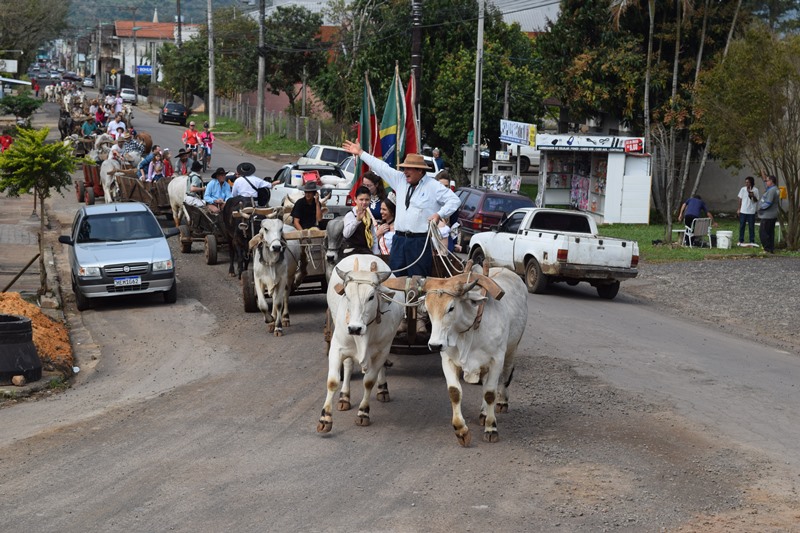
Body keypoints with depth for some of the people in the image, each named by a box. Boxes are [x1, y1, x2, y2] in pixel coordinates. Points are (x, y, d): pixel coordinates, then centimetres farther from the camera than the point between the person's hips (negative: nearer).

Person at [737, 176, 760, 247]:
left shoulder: (755, 190, -2)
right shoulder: (743, 189, 1)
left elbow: (756, 200, 0)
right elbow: (740, 200, 7)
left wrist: (752, 196, -19)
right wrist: (739, 209, 5)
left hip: (751, 211, -1)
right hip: (743, 211, 1)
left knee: (751, 227, 3)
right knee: (742, 226, 5)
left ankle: (752, 241, 10)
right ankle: (741, 241, 13)